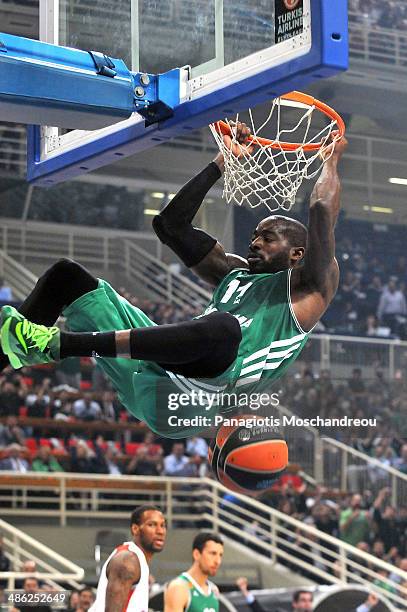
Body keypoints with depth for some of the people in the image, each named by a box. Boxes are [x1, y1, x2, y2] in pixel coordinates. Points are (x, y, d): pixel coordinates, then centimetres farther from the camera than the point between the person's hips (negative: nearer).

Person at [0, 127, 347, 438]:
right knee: (66, 275, 11)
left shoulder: (303, 289, 11)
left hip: (188, 399, -8)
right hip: (152, 380, 8)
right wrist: (226, 159, 28)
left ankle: (60, 344, -48)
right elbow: (171, 223, 27)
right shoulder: (236, 274, 31)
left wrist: (332, 158, 15)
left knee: (222, 326, -43)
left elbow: (323, 211, -1)